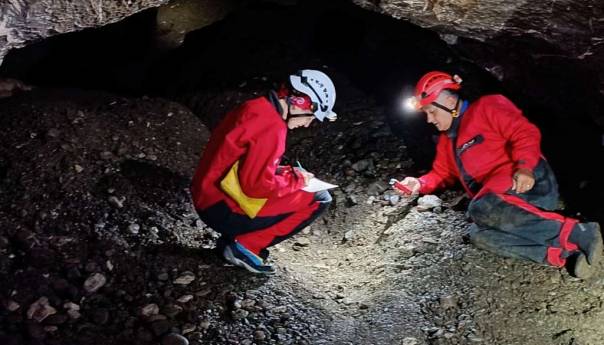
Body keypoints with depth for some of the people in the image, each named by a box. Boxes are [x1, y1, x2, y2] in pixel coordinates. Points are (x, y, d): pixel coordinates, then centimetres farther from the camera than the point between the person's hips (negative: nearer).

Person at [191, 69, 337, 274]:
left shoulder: (257, 109, 9)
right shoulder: (271, 126, -20)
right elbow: (257, 185, -23)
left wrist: (290, 173, 7)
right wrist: (296, 180, -7)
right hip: (223, 209, -9)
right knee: (318, 199, -9)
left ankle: (233, 239, 12)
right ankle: (244, 246, -4)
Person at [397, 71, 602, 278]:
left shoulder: (487, 108, 3)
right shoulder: (446, 140, 27)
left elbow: (525, 132, -8)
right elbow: (442, 174, 32)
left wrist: (525, 166, -24)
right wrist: (420, 184, 12)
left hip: (529, 182, -7)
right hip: (492, 200, 7)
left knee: (483, 209, -37)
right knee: (479, 235, -26)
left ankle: (577, 233, -36)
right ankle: (567, 254, -35)